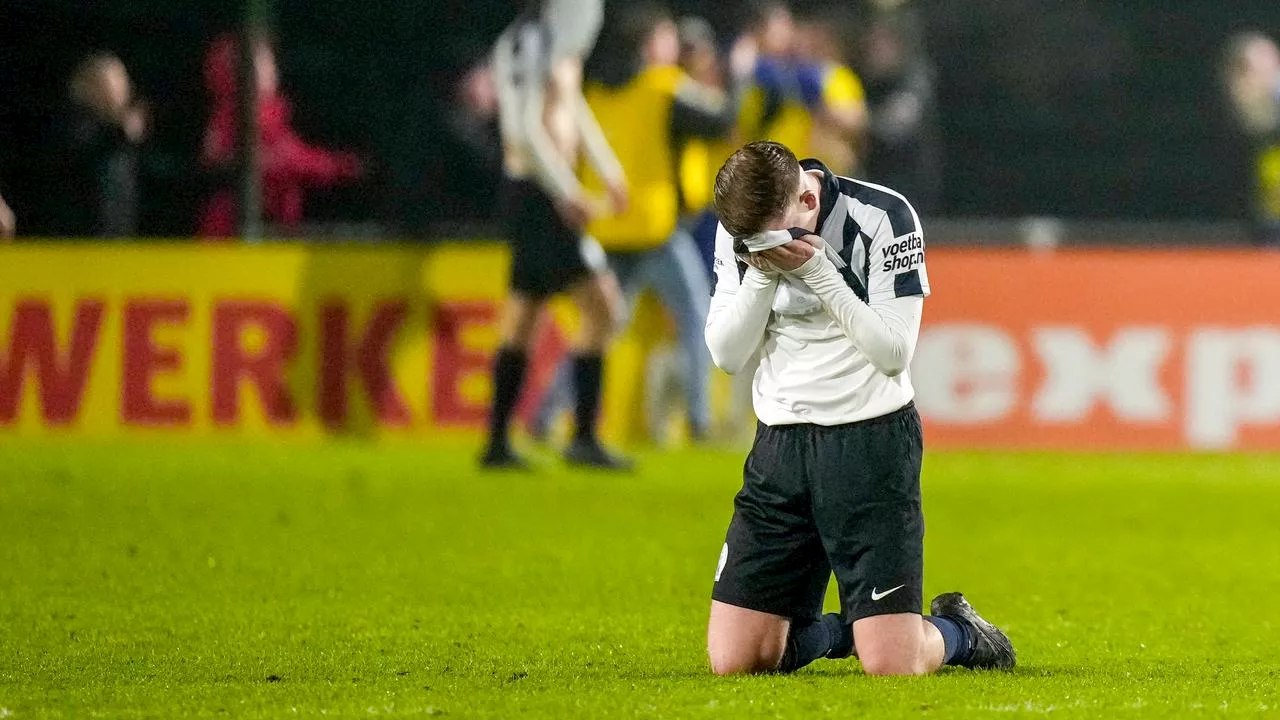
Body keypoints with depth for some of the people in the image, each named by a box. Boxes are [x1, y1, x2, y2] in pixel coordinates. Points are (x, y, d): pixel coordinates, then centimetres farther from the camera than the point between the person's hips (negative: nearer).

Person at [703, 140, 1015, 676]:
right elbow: (726, 354, -1)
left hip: (872, 441, -4)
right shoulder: (739, 230, 0)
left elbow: (894, 354, -15)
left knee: (891, 666, -14)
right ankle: (845, 630, 26)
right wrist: (762, 274, -16)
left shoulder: (883, 217, -13)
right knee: (734, 660, -4)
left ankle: (957, 633, 22)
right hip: (781, 444, 4)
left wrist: (817, 271, -21)